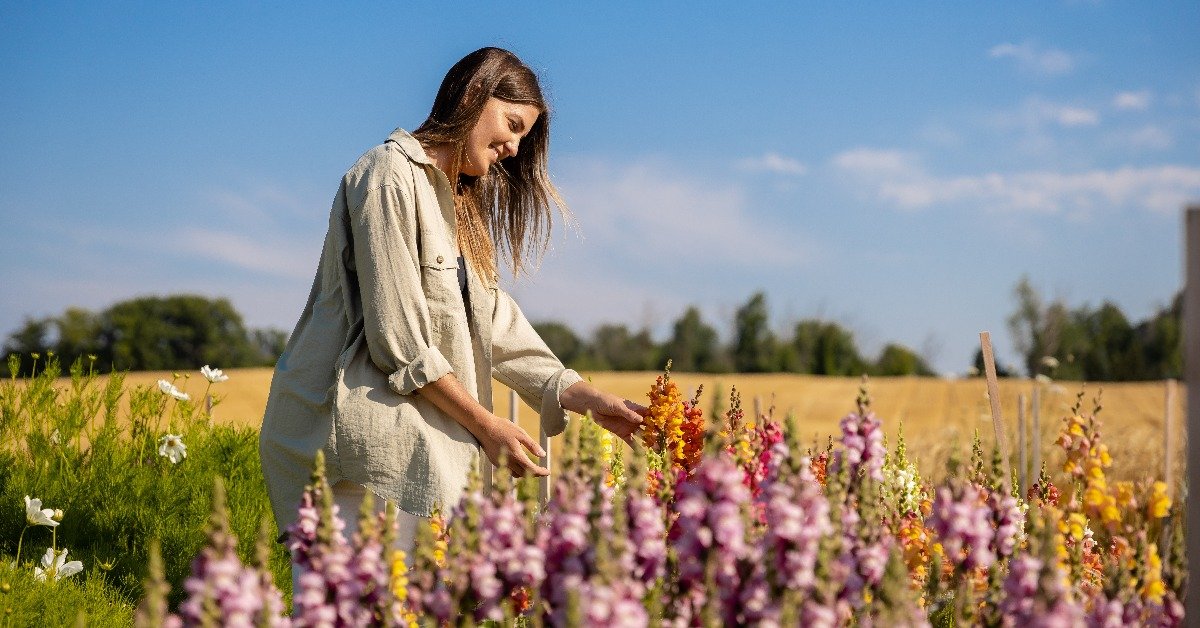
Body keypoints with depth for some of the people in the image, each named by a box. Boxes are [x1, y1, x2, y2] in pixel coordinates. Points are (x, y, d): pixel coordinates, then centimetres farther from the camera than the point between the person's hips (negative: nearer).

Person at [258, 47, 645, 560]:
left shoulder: (460, 209, 23)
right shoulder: (391, 175, -8)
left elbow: (496, 328, 14)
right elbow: (397, 338, -14)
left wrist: (592, 402, 4)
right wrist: (485, 426, -8)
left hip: (416, 438, 9)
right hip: (351, 433, -9)